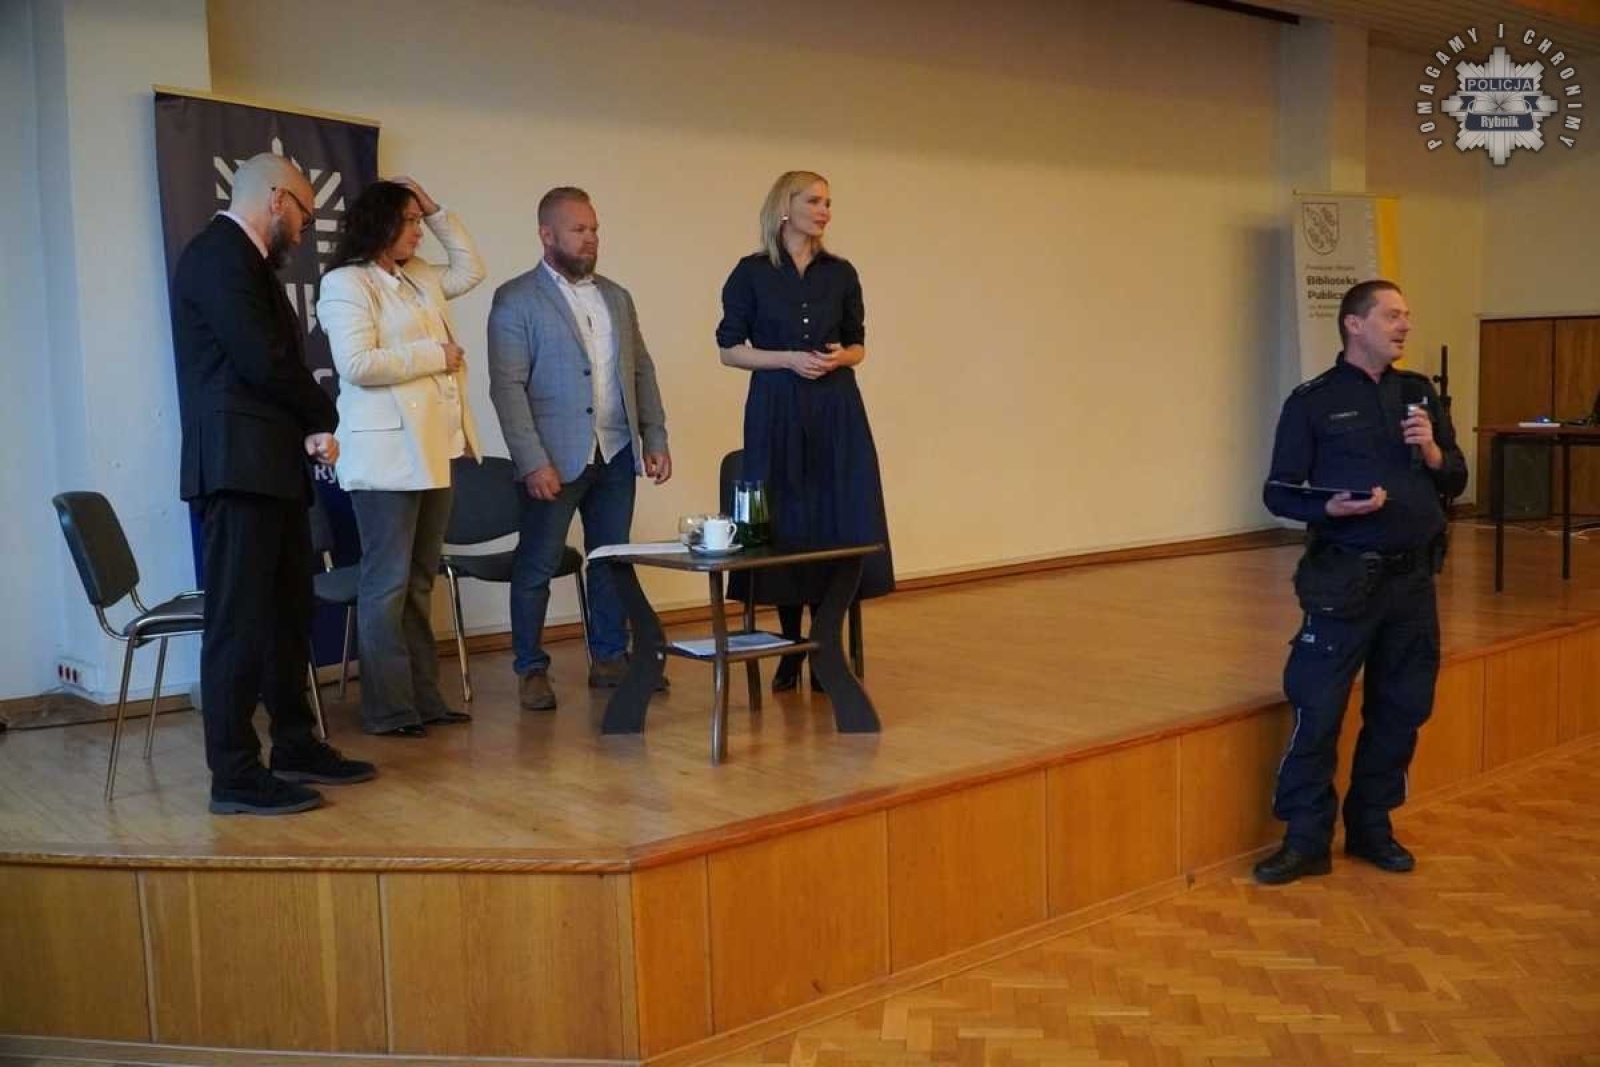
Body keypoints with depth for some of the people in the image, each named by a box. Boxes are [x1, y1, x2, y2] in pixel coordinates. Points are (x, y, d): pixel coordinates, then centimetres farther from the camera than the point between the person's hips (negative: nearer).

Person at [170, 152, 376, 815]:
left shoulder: (245, 260, 21)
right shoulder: (219, 255, -10)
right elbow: (263, 362, -18)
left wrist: (309, 430, -1)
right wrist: (325, 421, -2)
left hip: (272, 466, 10)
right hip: (238, 464, -10)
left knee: (286, 613, 14)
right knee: (239, 621, -7)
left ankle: (295, 745, 24)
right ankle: (235, 776, -2)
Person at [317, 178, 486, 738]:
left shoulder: (420, 278, 17)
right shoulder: (346, 283, -7)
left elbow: (471, 270, 31)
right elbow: (357, 363, -18)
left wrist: (438, 211, 20)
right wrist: (435, 355, -11)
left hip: (433, 451, 8)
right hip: (386, 456, -8)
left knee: (420, 580, 11)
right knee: (388, 582, -3)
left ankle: (423, 695, 18)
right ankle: (386, 708, 3)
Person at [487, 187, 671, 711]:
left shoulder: (617, 297, 13)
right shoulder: (515, 299, -4)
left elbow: (641, 371, 16)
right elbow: (507, 386, -11)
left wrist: (655, 439, 7)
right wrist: (533, 462, -17)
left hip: (616, 454, 5)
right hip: (554, 460, -5)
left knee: (612, 561, 11)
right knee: (536, 566, 2)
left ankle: (610, 659, 24)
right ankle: (532, 670, 14)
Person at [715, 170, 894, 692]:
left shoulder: (841, 273, 8)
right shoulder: (752, 273, -1)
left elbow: (858, 345, 13)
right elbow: (729, 350, -1)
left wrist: (840, 357, -9)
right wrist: (789, 359, -14)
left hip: (837, 411, 2)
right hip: (776, 411, -2)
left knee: (839, 523, -1)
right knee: (784, 525, 1)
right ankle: (790, 648, 15)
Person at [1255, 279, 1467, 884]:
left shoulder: (1419, 394, 10)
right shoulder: (1313, 401, -3)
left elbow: (1455, 482, 14)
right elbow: (1279, 493, -3)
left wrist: (1432, 452, -7)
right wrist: (1330, 508, -21)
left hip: (1412, 578, 5)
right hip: (1345, 580, -5)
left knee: (1400, 710, 12)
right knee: (1317, 711, -5)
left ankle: (1372, 827, 27)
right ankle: (1306, 841, 6)